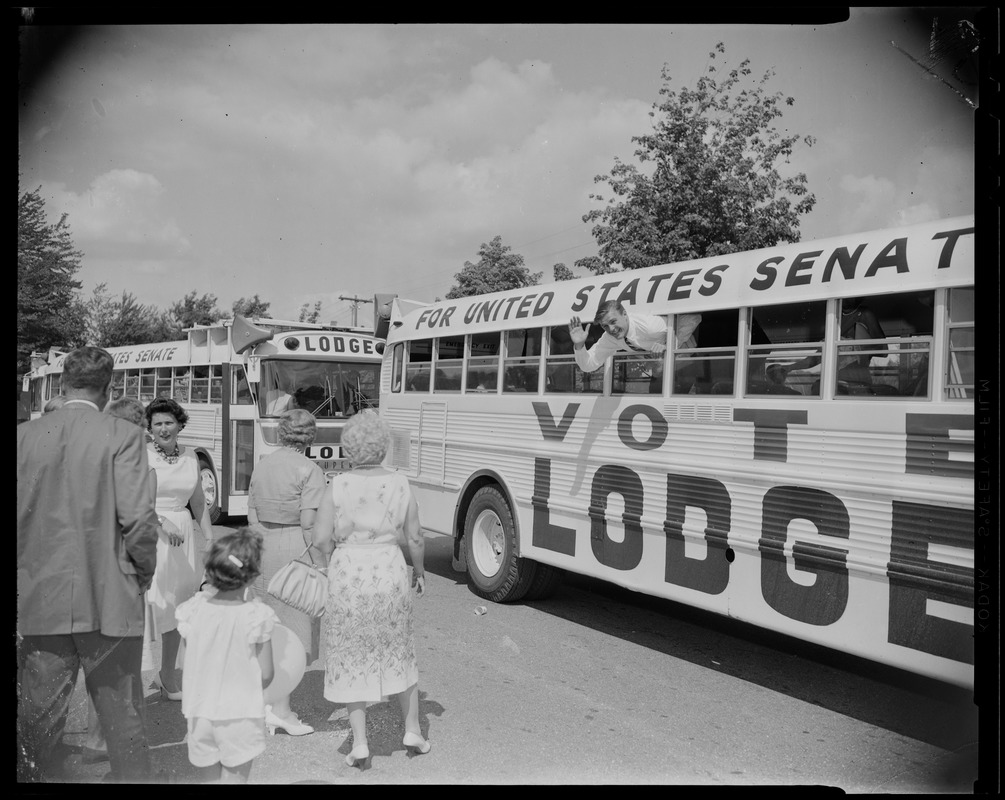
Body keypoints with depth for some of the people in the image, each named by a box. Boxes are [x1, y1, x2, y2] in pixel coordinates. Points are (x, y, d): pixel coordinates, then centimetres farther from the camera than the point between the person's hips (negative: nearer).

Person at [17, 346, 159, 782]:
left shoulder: (25, 435, 1)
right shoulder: (122, 435, -10)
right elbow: (139, 516, -14)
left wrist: (26, 570, 16)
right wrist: (143, 571, 2)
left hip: (40, 600, 3)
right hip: (109, 600, -3)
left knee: (36, 718, 17)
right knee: (122, 715, 11)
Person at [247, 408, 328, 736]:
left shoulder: (261, 466, 8)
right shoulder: (309, 471, -13)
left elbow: (252, 516, 10)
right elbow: (309, 524, -17)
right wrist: (321, 566, -13)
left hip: (265, 547, 7)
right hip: (297, 550, -7)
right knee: (295, 627, 2)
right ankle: (280, 708, 3)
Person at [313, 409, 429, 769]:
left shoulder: (338, 486, -8)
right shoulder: (400, 484, -4)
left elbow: (320, 539, -8)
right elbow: (414, 540, 0)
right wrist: (419, 571, 17)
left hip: (347, 576, -1)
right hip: (390, 573, 2)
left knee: (352, 660, 13)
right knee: (398, 653, 20)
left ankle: (359, 744, 16)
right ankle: (412, 731, 28)